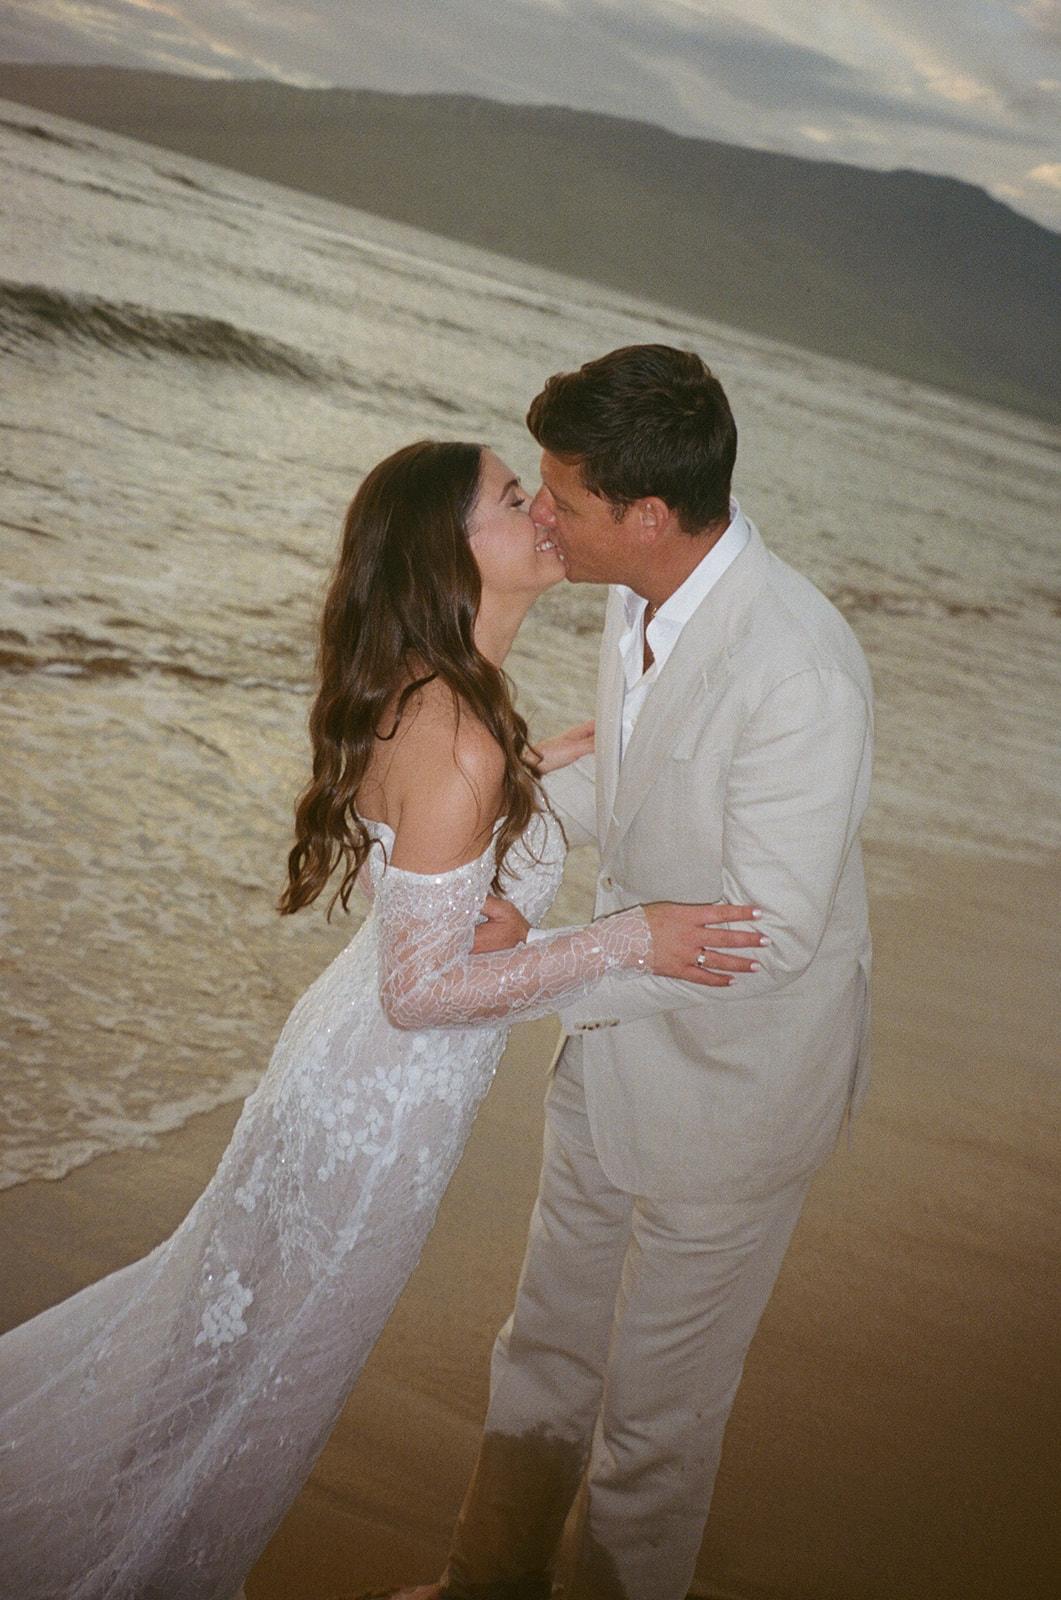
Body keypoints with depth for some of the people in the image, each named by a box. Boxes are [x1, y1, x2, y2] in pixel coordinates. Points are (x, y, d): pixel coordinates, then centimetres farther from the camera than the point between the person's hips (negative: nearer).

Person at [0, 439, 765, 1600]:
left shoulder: (425, 695, -5)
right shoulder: (461, 742, -32)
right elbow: (420, 991, -28)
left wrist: (549, 757, 10)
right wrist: (628, 942, -27)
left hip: (342, 1056, 9)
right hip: (386, 1103, -9)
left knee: (232, 1290, 29)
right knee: (272, 1365, 15)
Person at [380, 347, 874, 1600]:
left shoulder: (799, 675, -32)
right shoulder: (643, 594, -7)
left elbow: (771, 933, -29)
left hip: (731, 1077, -8)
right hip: (619, 1037, 8)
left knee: (656, 1400, 14)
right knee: (550, 1341, 25)